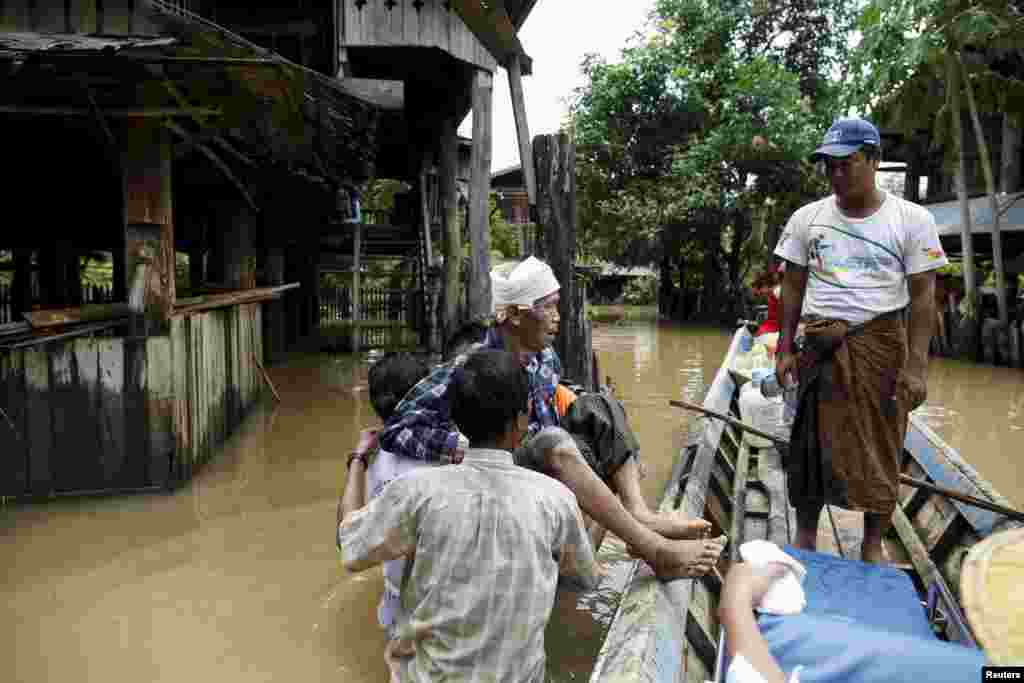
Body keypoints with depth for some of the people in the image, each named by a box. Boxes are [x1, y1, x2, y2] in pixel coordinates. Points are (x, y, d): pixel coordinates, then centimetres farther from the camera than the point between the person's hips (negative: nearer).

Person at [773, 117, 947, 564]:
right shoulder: (807, 218, 4)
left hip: (882, 345, -1)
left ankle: (873, 546, 23)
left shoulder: (912, 220, -2)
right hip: (822, 346, 2)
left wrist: (916, 365, -10)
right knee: (812, 443, 6)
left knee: (880, 447, 7)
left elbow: (923, 297, -3)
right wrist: (785, 349, 3)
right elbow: (792, 286, 8)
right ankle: (805, 538, 22)